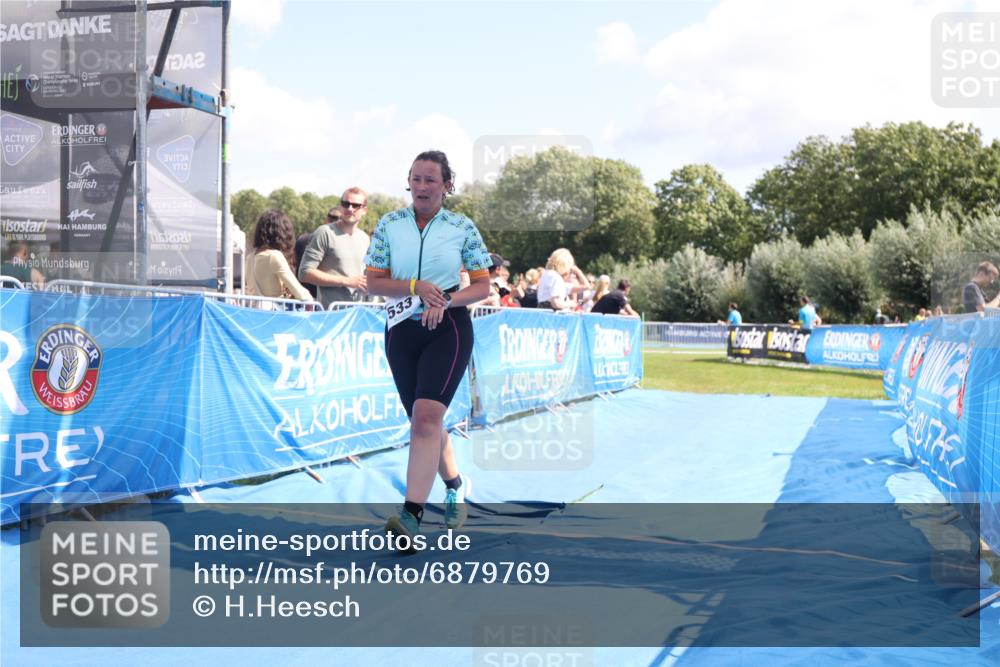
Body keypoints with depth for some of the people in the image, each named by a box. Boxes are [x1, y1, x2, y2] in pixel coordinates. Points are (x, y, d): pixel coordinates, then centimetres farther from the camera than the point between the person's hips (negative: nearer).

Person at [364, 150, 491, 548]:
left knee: (425, 416, -20)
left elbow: (483, 286, 2)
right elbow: (373, 282, 2)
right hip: (402, 330, 4)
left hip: (448, 328, -3)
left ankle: (412, 514, -24)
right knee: (424, 421, 11)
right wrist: (416, 286, -15)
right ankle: (455, 486, 36)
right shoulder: (389, 224, 4)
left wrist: (446, 299, -15)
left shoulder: (462, 227, 0)